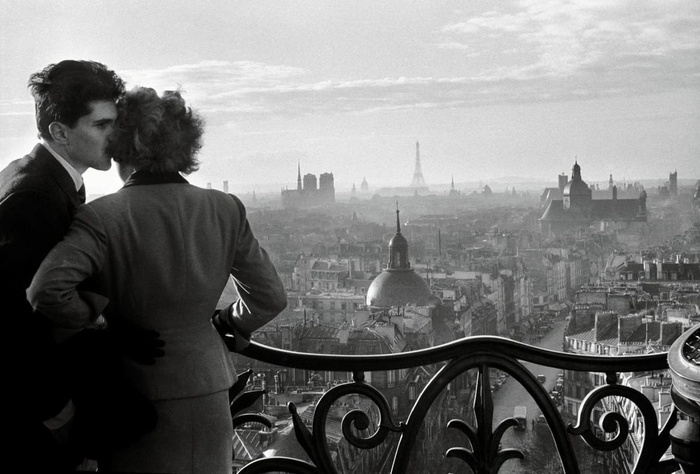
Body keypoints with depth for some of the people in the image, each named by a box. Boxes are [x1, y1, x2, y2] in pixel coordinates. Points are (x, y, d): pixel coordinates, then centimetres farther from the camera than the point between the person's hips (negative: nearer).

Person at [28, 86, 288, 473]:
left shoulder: (102, 217, -15)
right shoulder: (225, 210, -4)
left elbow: (46, 291, -27)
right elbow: (270, 296, 2)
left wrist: (93, 319, -9)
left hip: (136, 392, -3)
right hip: (208, 393, 3)